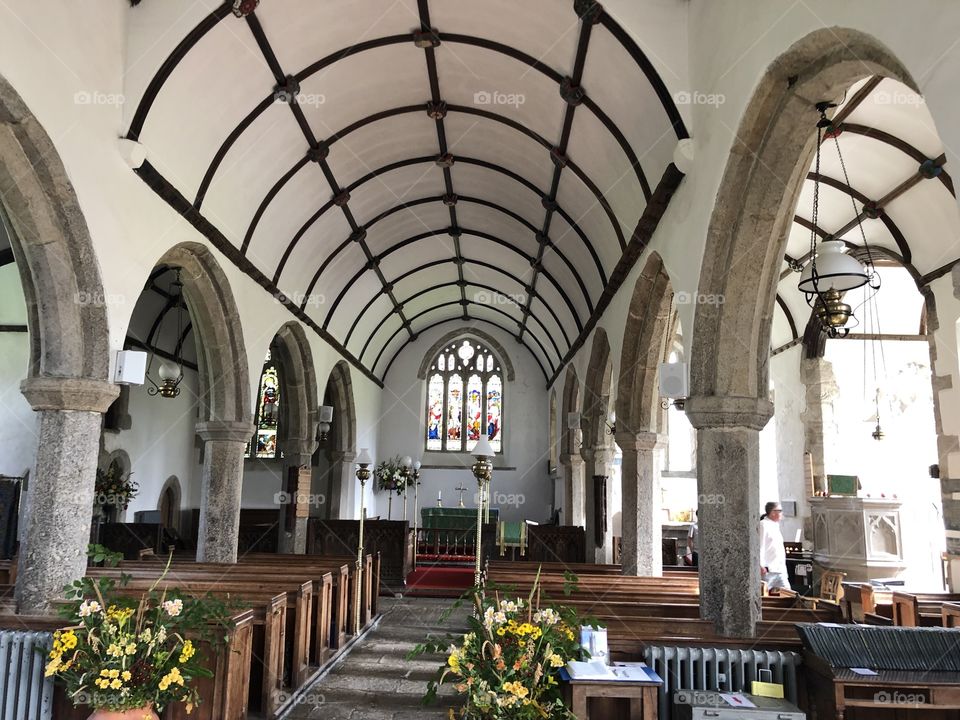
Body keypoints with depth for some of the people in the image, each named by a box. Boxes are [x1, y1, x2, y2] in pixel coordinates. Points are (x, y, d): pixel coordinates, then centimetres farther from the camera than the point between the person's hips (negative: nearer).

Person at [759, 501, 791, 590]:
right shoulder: (764, 525, -9)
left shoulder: (775, 526, 19)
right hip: (768, 570, -9)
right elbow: (760, 547, -16)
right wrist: (761, 565, -22)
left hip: (780, 570, 9)